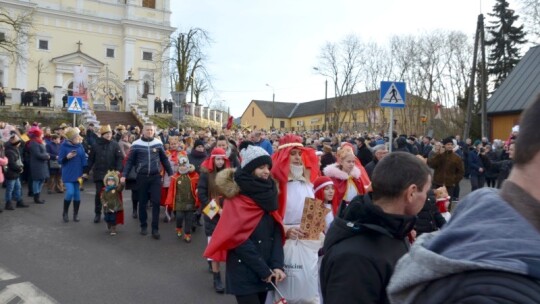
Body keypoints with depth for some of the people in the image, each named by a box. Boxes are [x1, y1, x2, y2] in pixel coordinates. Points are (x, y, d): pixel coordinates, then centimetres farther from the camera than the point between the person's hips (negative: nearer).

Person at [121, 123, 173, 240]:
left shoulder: (158, 143, 3)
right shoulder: (136, 144, -1)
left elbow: (164, 159, 11)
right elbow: (129, 161, 2)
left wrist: (171, 173, 11)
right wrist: (124, 175, -5)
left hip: (155, 177, 1)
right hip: (142, 177, 0)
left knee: (156, 202, -3)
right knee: (142, 202, 9)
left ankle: (155, 228, 2)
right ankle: (143, 226, 24)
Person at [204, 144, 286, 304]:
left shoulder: (268, 194, 8)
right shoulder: (236, 198, -9)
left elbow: (277, 232, 2)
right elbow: (239, 239, -15)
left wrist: (277, 265, -10)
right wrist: (263, 270, -15)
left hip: (267, 270, 6)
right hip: (244, 271, -6)